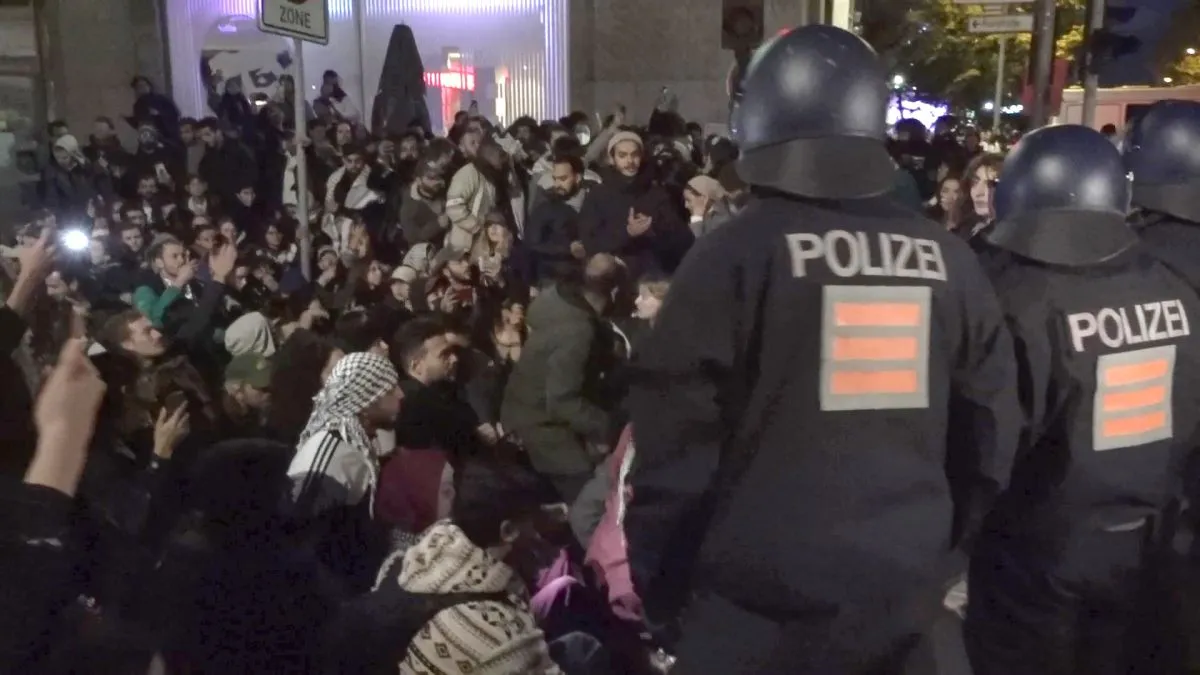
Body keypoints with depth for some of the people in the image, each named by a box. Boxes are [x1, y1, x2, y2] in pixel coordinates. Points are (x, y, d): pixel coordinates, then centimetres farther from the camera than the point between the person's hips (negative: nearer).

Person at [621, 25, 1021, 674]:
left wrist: (656, 584, 1)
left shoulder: (735, 252, -13)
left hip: (759, 600, -4)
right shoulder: (948, 259, -1)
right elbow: (991, 434, 6)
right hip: (902, 593, 4)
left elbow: (677, 440, -12)